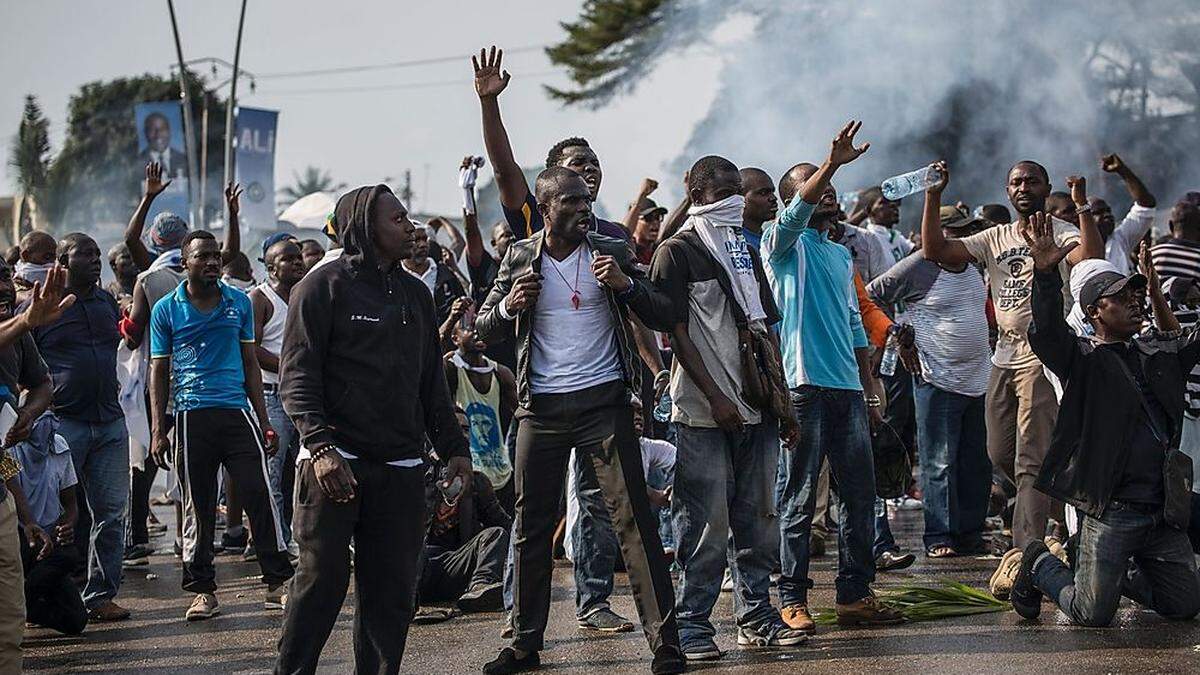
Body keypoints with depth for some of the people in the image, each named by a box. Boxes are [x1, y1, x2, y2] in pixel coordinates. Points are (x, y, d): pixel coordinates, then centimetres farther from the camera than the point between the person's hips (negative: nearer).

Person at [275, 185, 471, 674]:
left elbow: (432, 382, 22)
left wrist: (453, 447, 14)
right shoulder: (325, 285, -1)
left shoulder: (415, 294, 19)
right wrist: (319, 445, -18)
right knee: (323, 579, -6)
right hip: (334, 461, -6)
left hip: (400, 468, 6)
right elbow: (297, 374, -7)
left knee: (393, 589, 3)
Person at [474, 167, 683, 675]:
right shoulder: (520, 260, 6)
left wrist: (624, 285, -18)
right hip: (541, 408, 2)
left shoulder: (611, 252, 3)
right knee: (531, 526, 7)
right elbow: (484, 328, 9)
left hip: (602, 401, -2)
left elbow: (659, 313, 0)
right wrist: (509, 307, -12)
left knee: (633, 519, -7)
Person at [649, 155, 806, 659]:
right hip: (704, 411, -6)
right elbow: (677, 332, -9)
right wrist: (715, 398, -14)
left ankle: (756, 616, 16)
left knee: (757, 517, 8)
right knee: (707, 523, -7)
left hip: (755, 408, 6)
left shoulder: (745, 252, 19)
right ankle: (691, 623, 0)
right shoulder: (677, 252, -3)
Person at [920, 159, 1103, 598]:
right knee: (1001, 455, 14)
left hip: (1042, 354, -7)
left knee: (1031, 459, -12)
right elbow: (934, 250, 6)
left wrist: (1082, 206, -26)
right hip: (1004, 355, 7)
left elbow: (1092, 258, -23)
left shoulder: (1060, 233, -2)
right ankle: (1057, 511, 34)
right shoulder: (994, 239, 15)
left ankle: (1022, 554, -16)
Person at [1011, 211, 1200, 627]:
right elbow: (1048, 333, -22)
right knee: (1092, 615, -5)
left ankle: (1122, 573, 36)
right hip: (1112, 510, -6)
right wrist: (1045, 273, -38)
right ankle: (1039, 565, 25)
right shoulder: (1084, 359, -4)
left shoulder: (1161, 351, 14)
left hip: (1165, 510, 6)